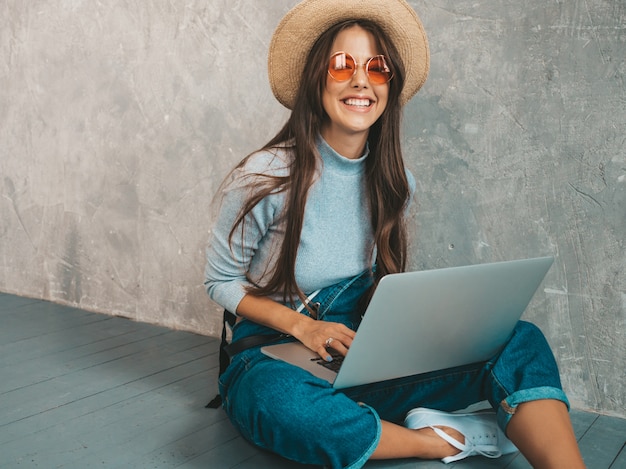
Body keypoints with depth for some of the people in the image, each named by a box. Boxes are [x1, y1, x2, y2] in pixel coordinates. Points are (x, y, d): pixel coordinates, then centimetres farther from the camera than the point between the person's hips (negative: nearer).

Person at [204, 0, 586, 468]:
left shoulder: (395, 184, 2)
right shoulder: (267, 176, -12)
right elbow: (221, 279, -3)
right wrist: (302, 326, -18)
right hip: (275, 358, -3)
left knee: (521, 341, -17)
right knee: (280, 400, -44)